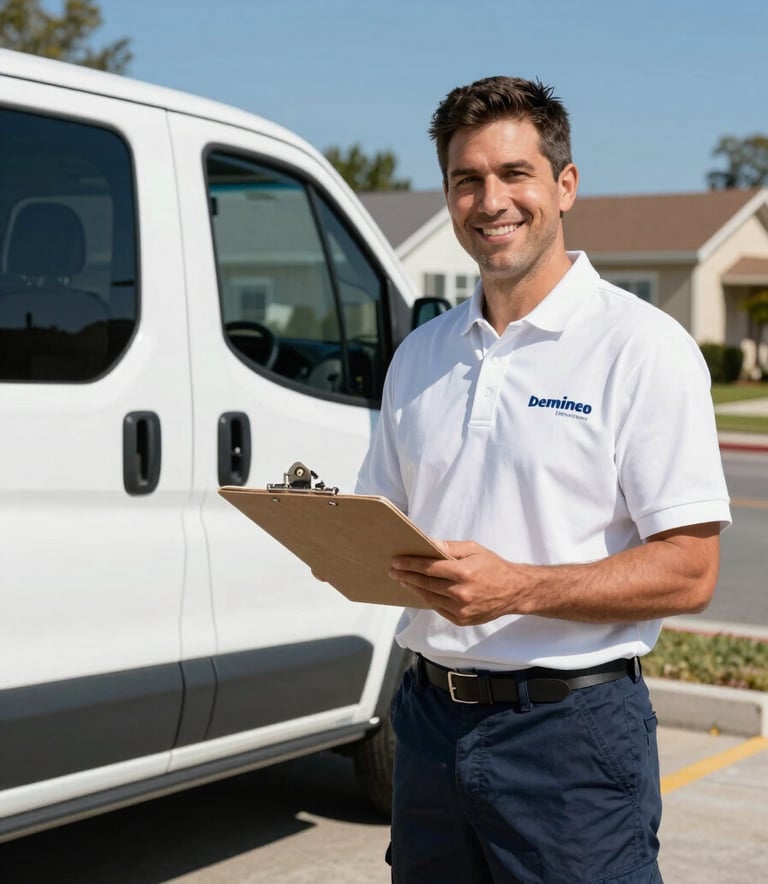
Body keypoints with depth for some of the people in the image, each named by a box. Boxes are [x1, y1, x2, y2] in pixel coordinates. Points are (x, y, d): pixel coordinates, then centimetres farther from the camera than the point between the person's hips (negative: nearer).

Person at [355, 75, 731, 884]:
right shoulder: (420, 355, 11)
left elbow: (689, 572, -13)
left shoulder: (643, 347, -8)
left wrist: (516, 587, -24)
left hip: (571, 727, -5)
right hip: (431, 717, 6)